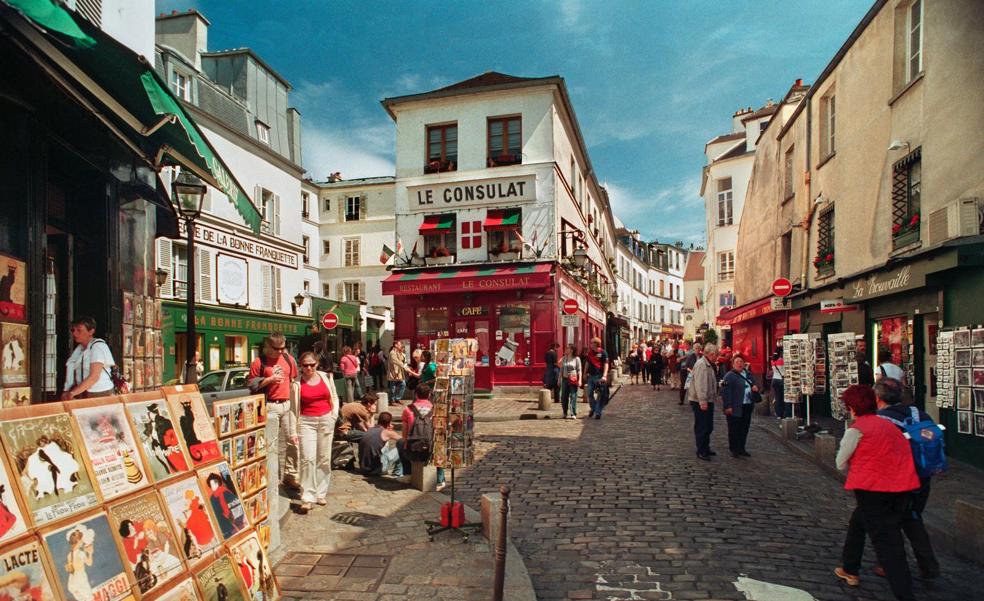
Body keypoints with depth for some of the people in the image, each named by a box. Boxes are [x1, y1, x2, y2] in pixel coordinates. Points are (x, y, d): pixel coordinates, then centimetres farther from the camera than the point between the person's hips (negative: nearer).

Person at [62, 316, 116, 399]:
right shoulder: (79, 348, 13)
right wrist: (67, 392, -7)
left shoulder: (98, 346, -10)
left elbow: (94, 377, -18)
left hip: (100, 395, -6)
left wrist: (72, 393, -18)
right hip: (82, 394, 6)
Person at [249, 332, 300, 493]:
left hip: (288, 404, 4)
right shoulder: (259, 362, -2)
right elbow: (252, 385, -1)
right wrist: (270, 379, -15)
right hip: (270, 407, -4)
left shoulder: (289, 359, 9)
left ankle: (290, 475, 19)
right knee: (270, 444, -1)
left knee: (293, 441, 6)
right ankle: (271, 479, 6)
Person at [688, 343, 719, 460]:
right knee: (701, 427, -2)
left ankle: (706, 448, 30)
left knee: (708, 426, 18)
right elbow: (699, 384, -26)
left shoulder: (709, 365, 13)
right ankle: (701, 452, 6)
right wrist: (702, 401, -27)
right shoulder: (701, 364, -20)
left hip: (708, 400, 10)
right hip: (701, 402, -10)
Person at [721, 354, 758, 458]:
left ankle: (741, 449, 25)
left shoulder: (748, 374, 14)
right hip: (735, 408, -7)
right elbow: (725, 391, -16)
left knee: (744, 429, 13)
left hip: (747, 407, 7)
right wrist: (727, 406, -21)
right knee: (734, 430, 1)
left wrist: (754, 387, 3)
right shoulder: (729, 376, -9)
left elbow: (752, 384, 29)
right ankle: (733, 450, 12)